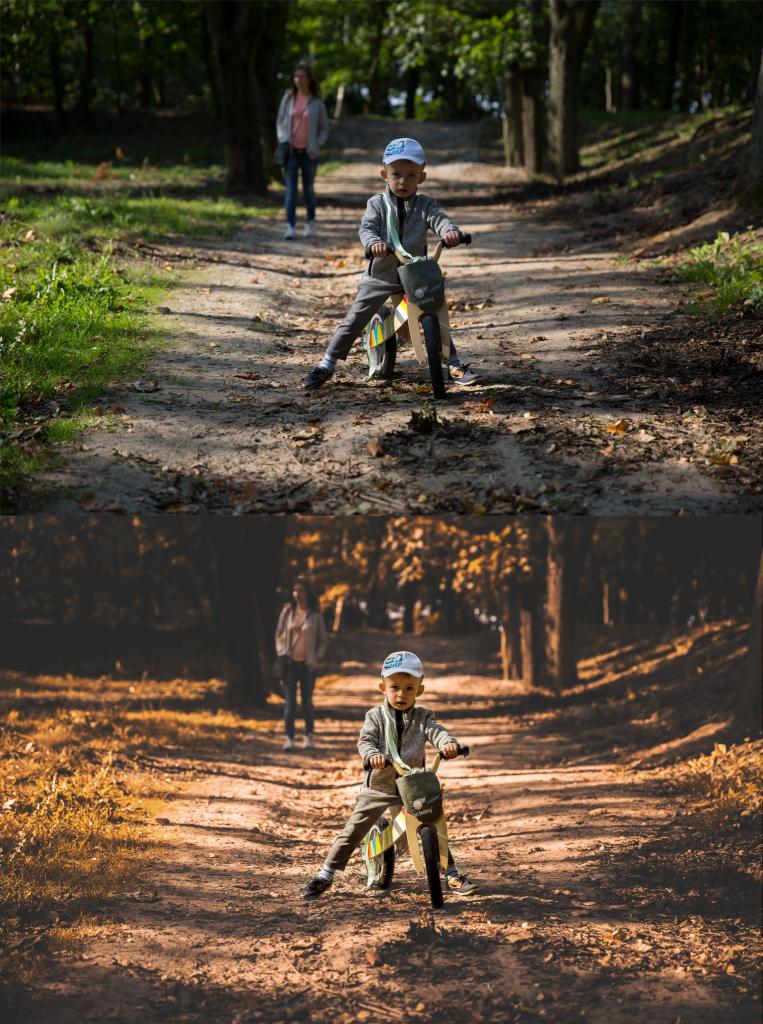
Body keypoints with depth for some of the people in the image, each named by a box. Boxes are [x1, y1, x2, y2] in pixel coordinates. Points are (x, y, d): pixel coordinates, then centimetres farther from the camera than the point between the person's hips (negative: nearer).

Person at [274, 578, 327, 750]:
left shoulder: (315, 615, 1)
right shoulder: (287, 611, 4)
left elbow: (322, 640, 8)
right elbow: (279, 635, 12)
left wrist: (316, 658, -6)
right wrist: (281, 654, -1)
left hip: (307, 664, -1)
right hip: (290, 663, 1)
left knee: (307, 701, 5)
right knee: (289, 701, -5)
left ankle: (309, 736, 20)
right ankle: (289, 738, -8)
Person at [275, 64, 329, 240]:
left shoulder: (317, 102, 1)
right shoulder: (288, 98, 4)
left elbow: (324, 127, 6)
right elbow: (280, 122, 11)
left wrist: (317, 146, -8)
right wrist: (282, 141, -4)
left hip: (309, 152, 0)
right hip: (291, 152, 0)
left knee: (308, 189, 9)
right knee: (290, 190, -9)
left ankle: (310, 223, 28)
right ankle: (290, 227, -14)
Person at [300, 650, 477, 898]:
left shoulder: (422, 717, 1)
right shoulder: (376, 716, 0)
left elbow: (436, 732, -17)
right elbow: (365, 740, -13)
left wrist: (448, 743, -41)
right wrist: (372, 755, -37)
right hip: (378, 786, -1)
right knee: (353, 831, -1)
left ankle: (451, 874, 14)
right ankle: (325, 875, 7)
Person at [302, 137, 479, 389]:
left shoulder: (425, 204, 0)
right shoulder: (377, 203, -2)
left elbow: (439, 220, -18)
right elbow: (366, 228, -16)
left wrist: (450, 231, -43)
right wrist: (373, 243, -40)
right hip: (380, 274, -1)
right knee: (354, 320, -2)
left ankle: (454, 365, 13)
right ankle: (326, 365, 5)